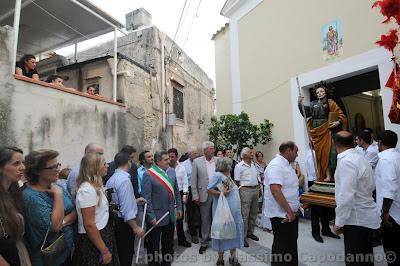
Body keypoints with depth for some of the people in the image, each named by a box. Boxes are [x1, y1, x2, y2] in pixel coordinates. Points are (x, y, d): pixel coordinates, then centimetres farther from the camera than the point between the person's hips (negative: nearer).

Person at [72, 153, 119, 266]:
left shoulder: (95, 186, 6)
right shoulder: (87, 190, -23)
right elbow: (89, 224, -25)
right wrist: (104, 250, -21)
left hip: (102, 235, 9)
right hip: (93, 241, -9)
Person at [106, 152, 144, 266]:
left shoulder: (111, 179, 5)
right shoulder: (124, 179, -23)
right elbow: (126, 208, -26)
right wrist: (135, 227, -22)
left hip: (116, 221, 9)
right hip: (124, 223, -9)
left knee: (119, 254, 23)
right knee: (126, 256, 7)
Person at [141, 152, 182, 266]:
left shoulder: (171, 171, 0)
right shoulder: (148, 174, -18)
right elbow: (146, 198, -17)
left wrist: (179, 207, 7)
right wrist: (151, 216, -17)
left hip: (170, 215, 6)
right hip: (156, 216, -6)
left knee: (168, 244, 23)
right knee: (153, 245, 16)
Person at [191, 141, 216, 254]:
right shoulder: (197, 162, -4)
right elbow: (193, 181, -2)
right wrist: (195, 196, -5)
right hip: (205, 195, -1)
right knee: (205, 219, 10)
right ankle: (204, 242, 28)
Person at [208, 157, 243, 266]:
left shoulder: (228, 176, 9)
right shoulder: (218, 175, -15)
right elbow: (209, 190, -18)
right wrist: (221, 193, -25)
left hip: (234, 210, 8)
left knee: (234, 231, 14)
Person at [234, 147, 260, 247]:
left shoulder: (254, 164, 12)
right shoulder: (239, 166, -9)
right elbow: (237, 181, -9)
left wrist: (258, 186, 11)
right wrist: (242, 187, -12)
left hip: (256, 189, 7)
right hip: (246, 190, -7)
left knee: (254, 213, 16)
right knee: (244, 214, -3)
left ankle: (250, 232, 32)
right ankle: (242, 236, 9)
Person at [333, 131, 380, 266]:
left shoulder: (346, 162, -22)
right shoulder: (360, 157, 6)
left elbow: (346, 196, -25)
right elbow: (371, 186, 13)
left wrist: (339, 222, -16)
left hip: (356, 219, -9)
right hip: (366, 217, 9)